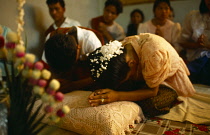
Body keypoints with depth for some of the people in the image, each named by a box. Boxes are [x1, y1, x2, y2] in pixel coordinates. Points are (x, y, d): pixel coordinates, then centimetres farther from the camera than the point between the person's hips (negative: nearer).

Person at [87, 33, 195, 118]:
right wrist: (101, 92, -37)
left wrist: (118, 96, -42)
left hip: (169, 80, -4)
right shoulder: (120, 48, -22)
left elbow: (152, 91, -29)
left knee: (148, 105, -32)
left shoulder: (155, 53, -39)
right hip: (143, 77, 5)